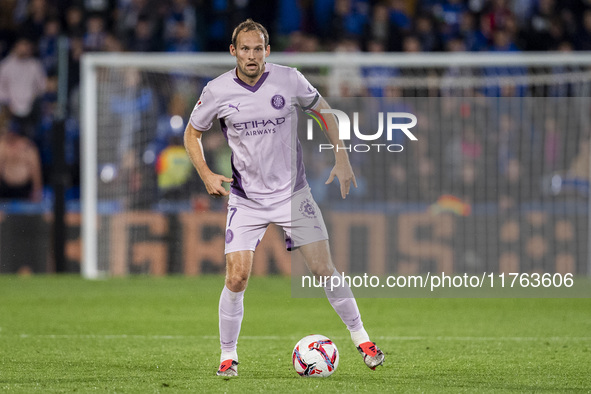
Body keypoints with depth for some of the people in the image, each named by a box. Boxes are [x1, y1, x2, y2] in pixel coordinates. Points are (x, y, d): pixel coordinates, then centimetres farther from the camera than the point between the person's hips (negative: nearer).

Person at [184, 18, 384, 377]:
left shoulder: (289, 80, -8)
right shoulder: (217, 91, -8)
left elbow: (324, 110, 9)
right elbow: (192, 134, 7)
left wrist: (342, 158, 2)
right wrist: (206, 175, -8)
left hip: (293, 193, 0)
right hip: (246, 198, 0)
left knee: (324, 269, -3)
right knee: (237, 279, -10)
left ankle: (361, 338, 12)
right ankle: (228, 357, 6)